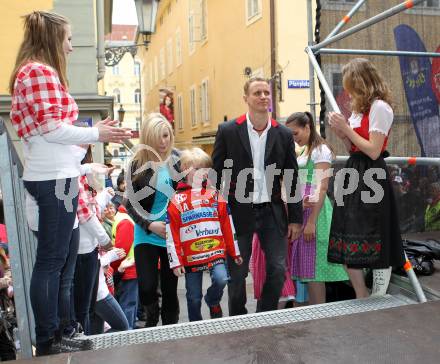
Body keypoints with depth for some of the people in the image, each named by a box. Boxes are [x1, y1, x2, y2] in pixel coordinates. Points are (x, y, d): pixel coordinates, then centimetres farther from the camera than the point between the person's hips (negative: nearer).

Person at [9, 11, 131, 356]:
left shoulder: (37, 72, 21)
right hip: (54, 178, -10)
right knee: (51, 260, -2)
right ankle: (47, 342, 10)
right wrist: (96, 134, -7)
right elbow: (51, 127, -17)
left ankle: (62, 332, 28)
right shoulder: (40, 71, -9)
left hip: (53, 176, 10)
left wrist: (95, 131, 12)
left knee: (66, 255, 16)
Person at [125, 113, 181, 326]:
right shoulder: (138, 165, -4)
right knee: (146, 287, -6)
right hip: (147, 235, -1)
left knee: (170, 288, 9)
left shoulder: (178, 160, -3)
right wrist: (150, 225, -13)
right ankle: (152, 316, 27)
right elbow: (130, 204, -1)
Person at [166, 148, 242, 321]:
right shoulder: (176, 201, 0)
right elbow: (171, 235, -2)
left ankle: (213, 301, 12)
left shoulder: (216, 196, 7)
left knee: (221, 279, -21)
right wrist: (175, 261, -5)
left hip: (216, 253, 1)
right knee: (194, 298, 7)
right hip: (191, 258, -1)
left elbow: (228, 226, 10)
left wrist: (235, 252, 12)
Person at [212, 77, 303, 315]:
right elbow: (217, 174, 1)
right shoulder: (227, 131, -2)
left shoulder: (283, 134, 5)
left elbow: (292, 179, 7)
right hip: (239, 212, -2)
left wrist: (295, 219, 6)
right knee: (237, 273, 8)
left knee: (278, 269, 2)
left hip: (272, 211, 2)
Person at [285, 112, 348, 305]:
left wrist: (312, 221, -20)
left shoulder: (321, 150, -7)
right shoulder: (303, 151, 18)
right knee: (304, 266, 10)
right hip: (300, 208, 8)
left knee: (313, 268, -5)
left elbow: (322, 188, -15)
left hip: (314, 209, -8)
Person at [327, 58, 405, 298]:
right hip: (354, 176, 9)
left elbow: (373, 151, -16)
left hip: (370, 180, -9)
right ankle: (363, 303, 20)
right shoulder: (359, 109, 17)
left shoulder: (379, 107, -9)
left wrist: (347, 129, -11)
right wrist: (341, 133, 4)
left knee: (373, 246, -2)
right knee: (349, 248, 9)